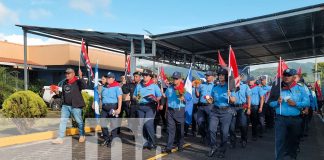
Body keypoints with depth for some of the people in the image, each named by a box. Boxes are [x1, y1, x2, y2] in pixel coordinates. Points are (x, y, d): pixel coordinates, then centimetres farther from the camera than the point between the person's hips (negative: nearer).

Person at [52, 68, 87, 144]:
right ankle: (60, 138, 9)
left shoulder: (77, 82, -8)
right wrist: (58, 93, 4)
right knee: (63, 121, 4)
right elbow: (63, 94, 22)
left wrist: (80, 77, -33)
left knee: (79, 121, 7)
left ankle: (82, 136, 25)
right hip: (65, 106, 6)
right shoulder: (65, 83, 13)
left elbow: (85, 86, -28)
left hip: (75, 106, -6)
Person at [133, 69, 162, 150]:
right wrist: (136, 98, -4)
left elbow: (159, 96, 3)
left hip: (150, 107, -5)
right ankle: (146, 142, 20)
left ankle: (152, 143, -2)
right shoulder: (138, 85, 14)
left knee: (148, 124, -16)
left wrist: (155, 99, -17)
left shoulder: (154, 86, 2)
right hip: (140, 107, 5)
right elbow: (134, 95, 18)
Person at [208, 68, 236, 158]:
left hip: (226, 111, -2)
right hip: (215, 111, 3)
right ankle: (213, 147, 13)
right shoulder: (215, 88, 9)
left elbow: (233, 101, -2)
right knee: (212, 129, -7)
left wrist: (229, 96, -21)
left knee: (224, 132, 2)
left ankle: (222, 151, 18)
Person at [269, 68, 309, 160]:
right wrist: (277, 102, -18)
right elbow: (271, 103, 2)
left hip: (295, 119, 1)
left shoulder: (300, 89, 2)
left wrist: (295, 104, -19)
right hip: (280, 119, -1)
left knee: (294, 139, 17)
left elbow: (307, 102, -5)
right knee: (280, 140, -5)